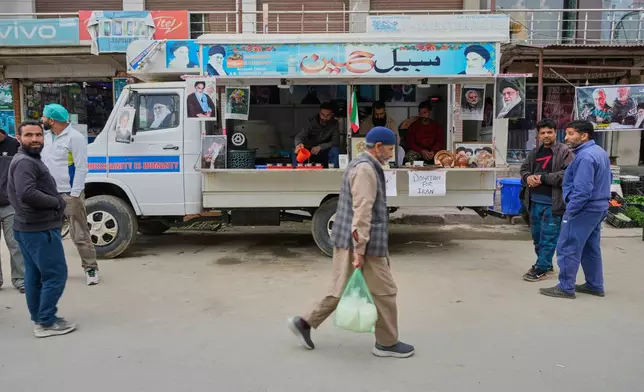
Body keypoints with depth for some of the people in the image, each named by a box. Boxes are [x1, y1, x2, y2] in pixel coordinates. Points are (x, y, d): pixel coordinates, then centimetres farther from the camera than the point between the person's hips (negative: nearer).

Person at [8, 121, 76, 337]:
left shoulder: (30, 160, 18)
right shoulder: (25, 162, -17)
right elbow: (27, 194, -30)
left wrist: (55, 201, 6)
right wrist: (57, 202, -17)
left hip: (28, 228, 11)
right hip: (40, 229, -11)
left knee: (34, 276, 15)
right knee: (55, 274, -5)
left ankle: (38, 319, 25)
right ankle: (46, 322, 2)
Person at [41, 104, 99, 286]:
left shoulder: (75, 137, -12)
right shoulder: (47, 136, 10)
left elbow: (81, 167, -14)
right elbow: (42, 161, 20)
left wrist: (74, 194, -17)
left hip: (70, 194, -7)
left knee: (80, 234, -3)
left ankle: (91, 268, 8)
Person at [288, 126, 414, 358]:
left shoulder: (360, 165, 17)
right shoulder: (366, 169, -16)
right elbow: (362, 212, -23)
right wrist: (360, 249, -25)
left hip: (348, 241, 10)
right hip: (365, 243, -10)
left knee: (342, 289, 15)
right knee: (384, 292, 3)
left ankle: (305, 323, 20)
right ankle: (387, 343, 17)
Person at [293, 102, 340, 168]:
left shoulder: (334, 124, -8)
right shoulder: (312, 122, -9)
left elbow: (335, 142, -16)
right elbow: (299, 136, -20)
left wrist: (320, 147, -31)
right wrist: (299, 143, -45)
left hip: (325, 153, 0)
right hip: (310, 151, 0)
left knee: (335, 150, -32)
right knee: (296, 152, -28)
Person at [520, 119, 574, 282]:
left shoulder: (564, 152, -6)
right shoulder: (535, 152, 14)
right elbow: (524, 168, 19)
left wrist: (543, 178, -19)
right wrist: (528, 177, -5)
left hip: (552, 203, -7)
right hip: (535, 201, 7)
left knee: (548, 237, -2)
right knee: (537, 235, 16)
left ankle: (541, 268, 7)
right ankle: (546, 265, 30)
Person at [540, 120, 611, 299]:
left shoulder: (585, 156, -22)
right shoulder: (601, 152, 12)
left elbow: (582, 190, -26)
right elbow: (607, 178, 22)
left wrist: (569, 211, -19)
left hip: (584, 209, -10)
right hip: (599, 207, 11)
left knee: (568, 249, -4)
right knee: (591, 248, 17)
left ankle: (566, 288, 2)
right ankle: (595, 285, 25)